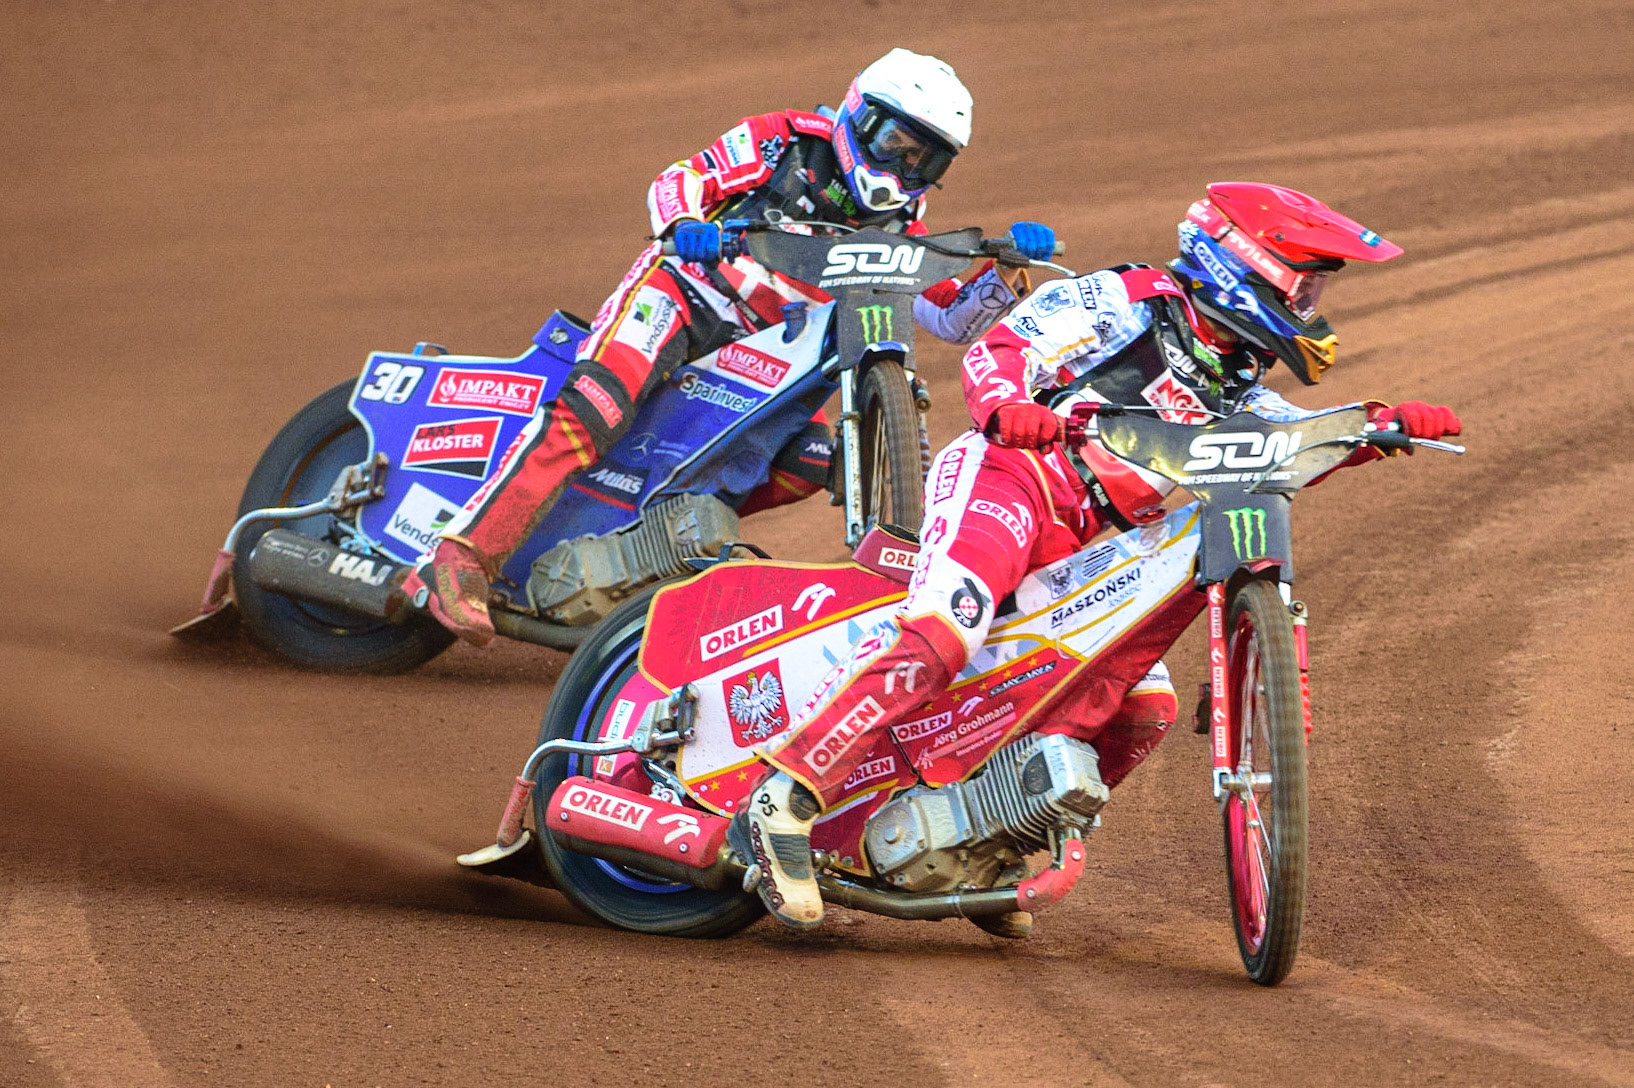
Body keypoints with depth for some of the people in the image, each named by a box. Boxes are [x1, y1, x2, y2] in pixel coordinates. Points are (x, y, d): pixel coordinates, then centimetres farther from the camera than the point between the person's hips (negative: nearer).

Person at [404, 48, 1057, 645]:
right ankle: (461, 558, -39)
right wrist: (685, 224, -25)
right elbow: (679, 179, -3)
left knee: (809, 461, -16)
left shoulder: (897, 229, 11)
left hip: (762, 351, 7)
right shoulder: (788, 141, -3)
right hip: (683, 292, -7)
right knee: (596, 406, -31)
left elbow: (954, 320, 7)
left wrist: (1008, 270, -12)